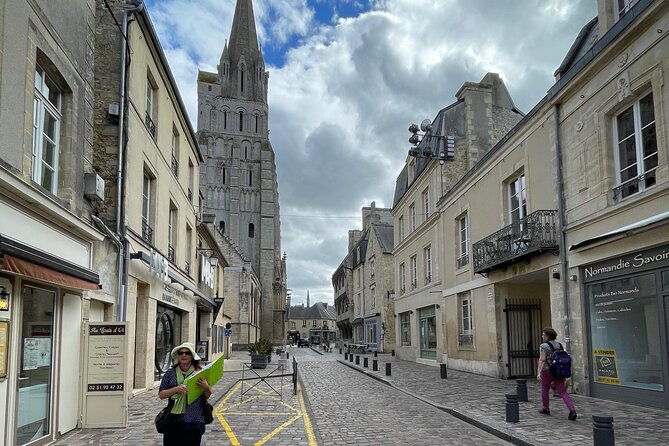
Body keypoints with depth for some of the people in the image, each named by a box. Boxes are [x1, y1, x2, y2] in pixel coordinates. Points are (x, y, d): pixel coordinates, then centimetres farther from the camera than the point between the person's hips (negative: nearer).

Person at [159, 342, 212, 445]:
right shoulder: (171, 373, 4)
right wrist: (176, 389, -14)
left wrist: (206, 387, -15)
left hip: (194, 421, 0)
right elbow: (161, 395, 3)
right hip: (174, 421, 1)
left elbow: (208, 396, 7)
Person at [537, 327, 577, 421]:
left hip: (547, 371, -5)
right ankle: (572, 410, -16)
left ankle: (546, 409, 29)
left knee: (545, 389, 17)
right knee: (563, 392, 1)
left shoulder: (544, 346, -11)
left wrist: (538, 373, -23)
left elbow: (542, 360, -19)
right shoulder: (559, 345, 9)